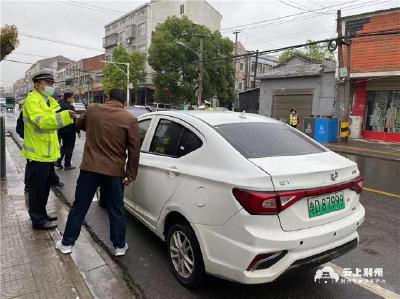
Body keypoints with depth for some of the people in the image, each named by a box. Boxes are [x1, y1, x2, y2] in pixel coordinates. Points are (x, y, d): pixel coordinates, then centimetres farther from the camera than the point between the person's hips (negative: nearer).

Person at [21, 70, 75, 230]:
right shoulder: (32, 100, -15)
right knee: (37, 189, 1)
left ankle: (42, 214, 34)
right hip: (37, 155, -9)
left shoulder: (50, 101, 15)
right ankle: (38, 220, 13)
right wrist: (65, 116, -41)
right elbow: (42, 121, -31)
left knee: (45, 187, 20)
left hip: (48, 154, 10)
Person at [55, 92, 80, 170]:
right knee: (69, 147, 3)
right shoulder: (70, 107, -18)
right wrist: (78, 131, -13)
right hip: (70, 130, -7)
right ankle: (67, 165, 9)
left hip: (61, 130, 8)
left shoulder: (59, 106, 6)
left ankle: (58, 162, 20)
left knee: (64, 146, 21)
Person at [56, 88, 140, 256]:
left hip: (90, 168, 2)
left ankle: (66, 243, 27)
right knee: (116, 211, 12)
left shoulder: (92, 109, 2)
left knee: (79, 208, 15)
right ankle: (120, 246, 24)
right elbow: (134, 149, -8)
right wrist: (131, 174, -3)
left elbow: (79, 125, 22)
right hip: (115, 171, -1)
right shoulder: (130, 119, -6)